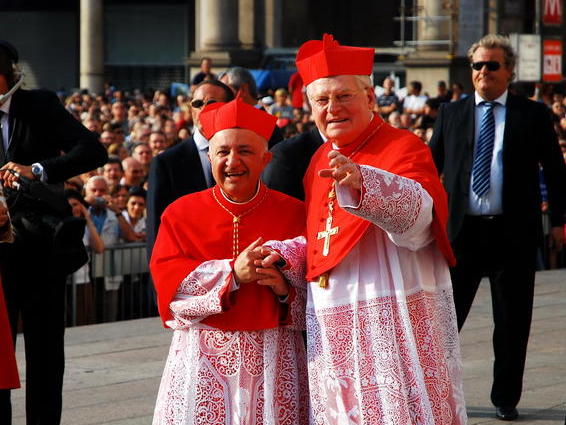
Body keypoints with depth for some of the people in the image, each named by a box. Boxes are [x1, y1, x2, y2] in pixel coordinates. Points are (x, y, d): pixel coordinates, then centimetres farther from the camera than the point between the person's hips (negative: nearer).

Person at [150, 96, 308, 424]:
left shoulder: (294, 214, 5)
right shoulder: (181, 214, 7)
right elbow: (169, 283, -6)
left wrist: (286, 289, -20)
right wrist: (232, 273, -17)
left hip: (274, 357, 0)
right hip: (203, 358, 0)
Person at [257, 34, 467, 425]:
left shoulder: (402, 148, -9)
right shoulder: (322, 161, 13)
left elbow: (416, 215, -30)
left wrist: (363, 184, -47)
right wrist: (285, 253, 4)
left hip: (393, 318, -7)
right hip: (334, 329, 7)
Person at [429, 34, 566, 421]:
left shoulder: (533, 114, 4)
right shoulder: (451, 114, 9)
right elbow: (430, 166, 11)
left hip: (514, 232, -1)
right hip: (462, 230, 1)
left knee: (512, 321, 6)